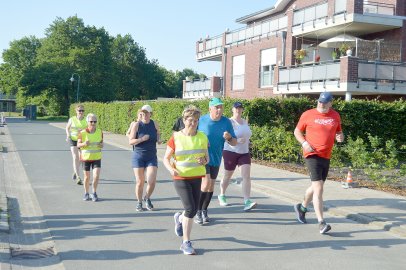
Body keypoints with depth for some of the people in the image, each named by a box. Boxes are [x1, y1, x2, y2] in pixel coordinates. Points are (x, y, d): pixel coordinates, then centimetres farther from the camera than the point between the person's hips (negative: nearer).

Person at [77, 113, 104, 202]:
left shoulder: (100, 132, -2)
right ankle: (86, 194, 27)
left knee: (96, 176, -10)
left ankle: (94, 193, 10)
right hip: (86, 157, -1)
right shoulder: (82, 133, -9)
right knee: (87, 177, 8)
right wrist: (84, 144, -24)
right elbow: (78, 144, -3)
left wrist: (102, 145, -13)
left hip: (96, 158, 1)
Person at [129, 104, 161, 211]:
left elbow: (158, 133, 23)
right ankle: (139, 203, 22)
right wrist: (142, 139, -22)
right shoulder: (136, 125, -5)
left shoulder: (154, 124, 2)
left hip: (151, 157, 2)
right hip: (138, 156, -1)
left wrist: (159, 139, 1)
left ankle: (147, 198, 20)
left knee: (152, 181, -9)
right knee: (140, 182, 2)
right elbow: (130, 141, -7)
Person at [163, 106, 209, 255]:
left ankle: (179, 218, 46)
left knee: (194, 210, 10)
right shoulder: (176, 138, -6)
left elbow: (207, 158, 12)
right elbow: (166, 158, -1)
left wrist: (204, 161, -12)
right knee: (190, 209, -14)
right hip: (180, 178, -4)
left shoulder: (203, 137, 4)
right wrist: (171, 169, -20)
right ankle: (186, 243, -1)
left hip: (197, 178, 4)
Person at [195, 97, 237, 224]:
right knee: (206, 182, -17)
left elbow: (234, 142, -1)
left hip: (216, 159, 4)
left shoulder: (226, 122, -4)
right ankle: (197, 212, -3)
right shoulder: (202, 120, -11)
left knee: (211, 185, 11)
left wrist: (229, 138, -22)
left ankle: (204, 211, 29)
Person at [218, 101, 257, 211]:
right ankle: (221, 196, 34)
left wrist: (247, 141, 11)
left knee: (246, 176, -11)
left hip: (244, 152, 5)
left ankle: (247, 202, -17)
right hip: (231, 152, -5)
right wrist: (237, 140, -32)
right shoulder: (229, 122, -10)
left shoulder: (245, 122, 11)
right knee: (227, 176, 10)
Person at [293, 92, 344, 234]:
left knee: (316, 186, 18)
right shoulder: (308, 115, -3)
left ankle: (302, 207, 43)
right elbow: (297, 131, 5)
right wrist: (304, 143, -12)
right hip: (312, 155, -5)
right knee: (318, 188, -14)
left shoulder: (335, 116, 8)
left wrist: (340, 136, -3)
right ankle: (321, 222, -13)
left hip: (326, 156, 6)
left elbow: (338, 131, 21)